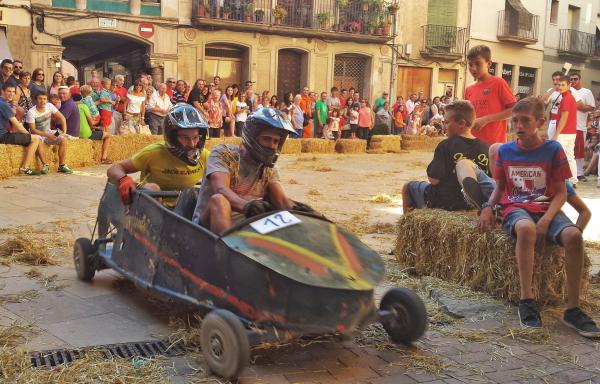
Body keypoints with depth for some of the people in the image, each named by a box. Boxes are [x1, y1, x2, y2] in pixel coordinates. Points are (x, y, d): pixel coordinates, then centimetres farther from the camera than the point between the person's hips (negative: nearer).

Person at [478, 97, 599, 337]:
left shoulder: (553, 150, 1)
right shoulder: (505, 151, 7)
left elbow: (561, 193, 1)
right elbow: (500, 187, 18)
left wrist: (546, 220, -16)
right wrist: (488, 207, -3)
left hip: (547, 208, 1)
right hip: (515, 208, 0)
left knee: (574, 236, -32)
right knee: (526, 228, -39)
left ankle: (573, 308, -23)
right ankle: (526, 300, -35)